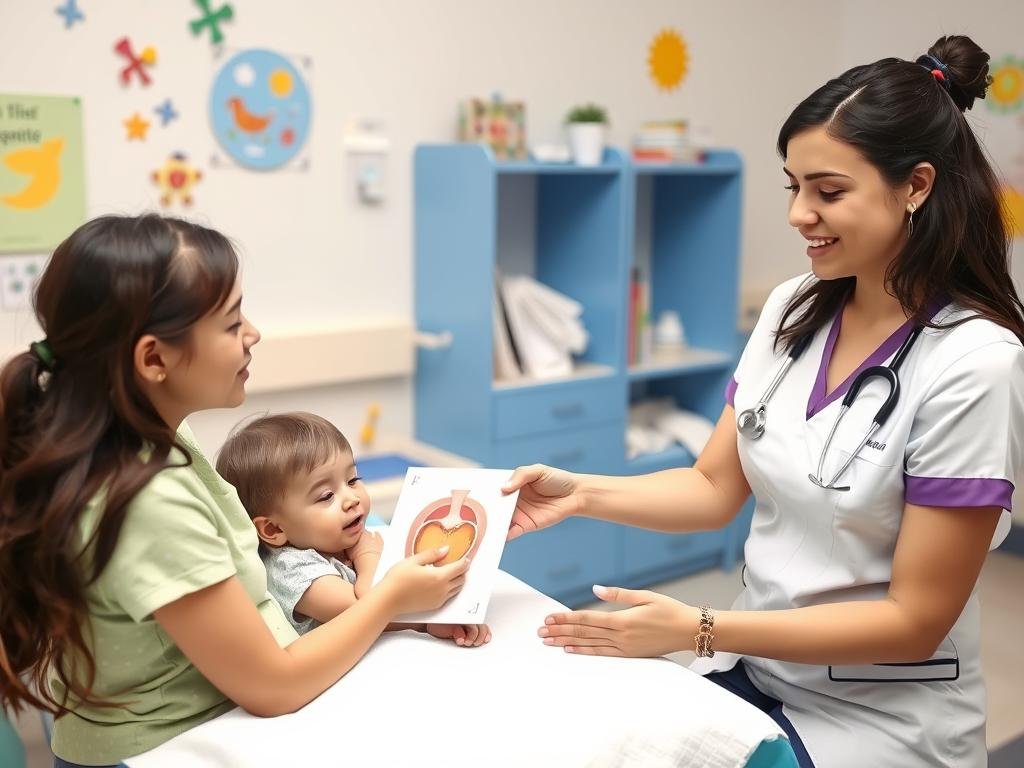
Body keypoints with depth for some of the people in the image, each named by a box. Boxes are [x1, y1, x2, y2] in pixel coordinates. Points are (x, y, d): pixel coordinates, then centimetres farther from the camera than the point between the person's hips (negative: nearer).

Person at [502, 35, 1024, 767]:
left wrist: (700, 630, -24)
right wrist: (581, 493, -12)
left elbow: (915, 619, -19)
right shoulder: (791, 311, -2)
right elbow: (716, 488, 4)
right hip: (755, 670, 5)